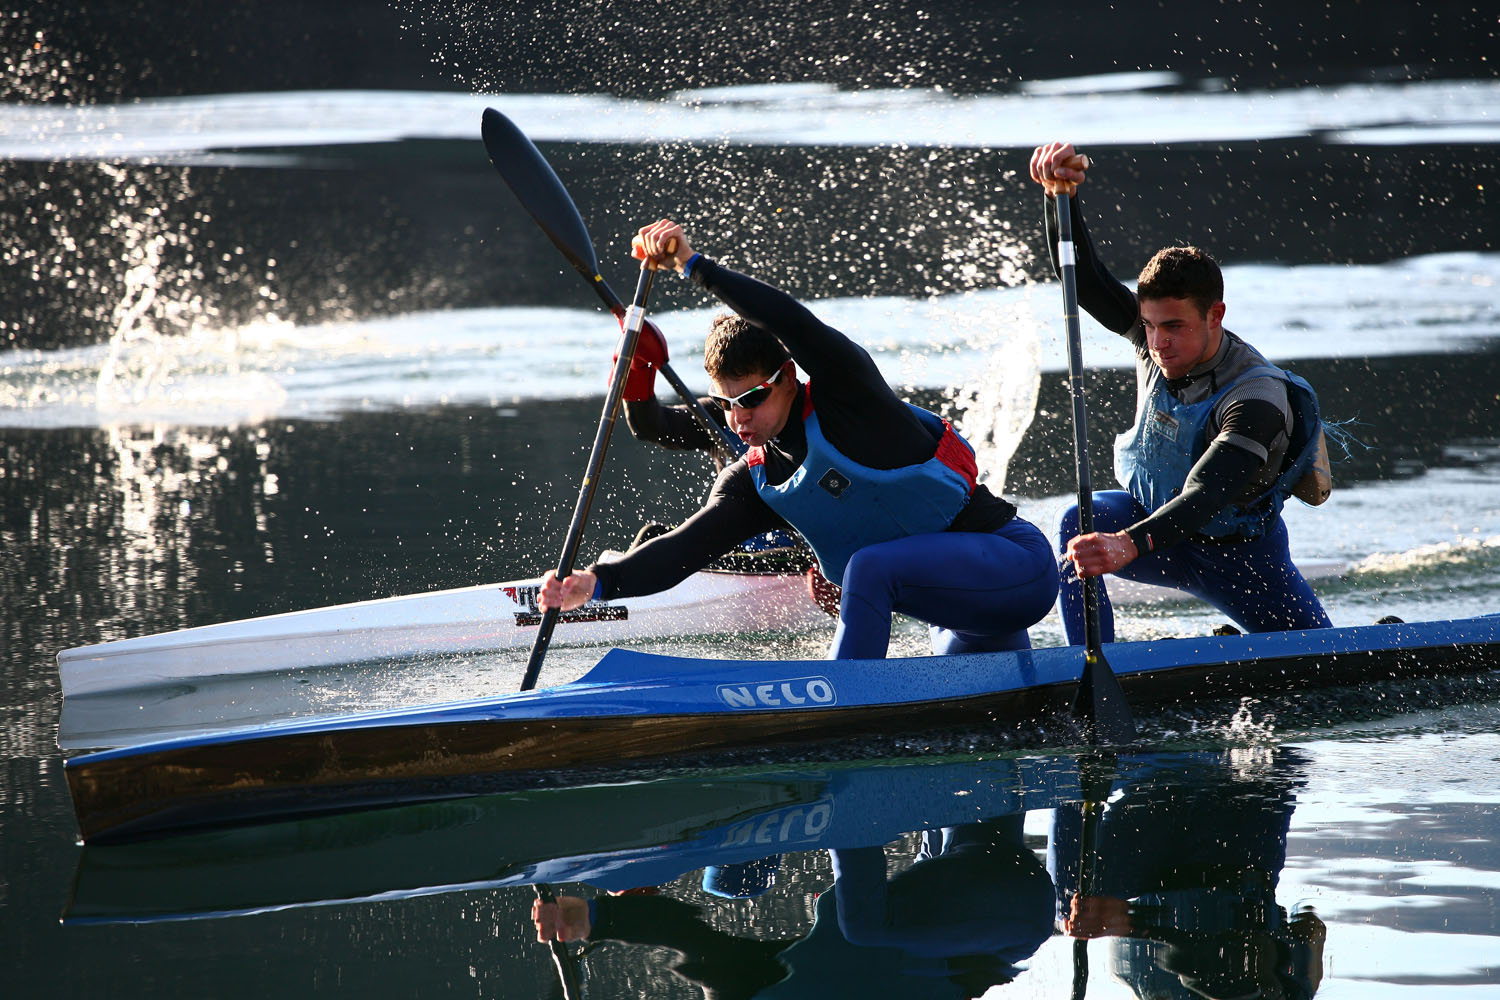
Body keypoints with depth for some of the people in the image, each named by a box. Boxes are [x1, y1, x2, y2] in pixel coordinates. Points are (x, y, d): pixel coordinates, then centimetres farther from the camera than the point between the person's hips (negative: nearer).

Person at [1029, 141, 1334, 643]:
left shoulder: (1257, 398, -34)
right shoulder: (1155, 336, -14)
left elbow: (1207, 498, -46)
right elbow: (1083, 276, -17)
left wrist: (1128, 545, -63)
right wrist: (1061, 193, -37)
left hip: (1238, 552, -4)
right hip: (1155, 518, 4)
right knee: (1082, 525, -29)